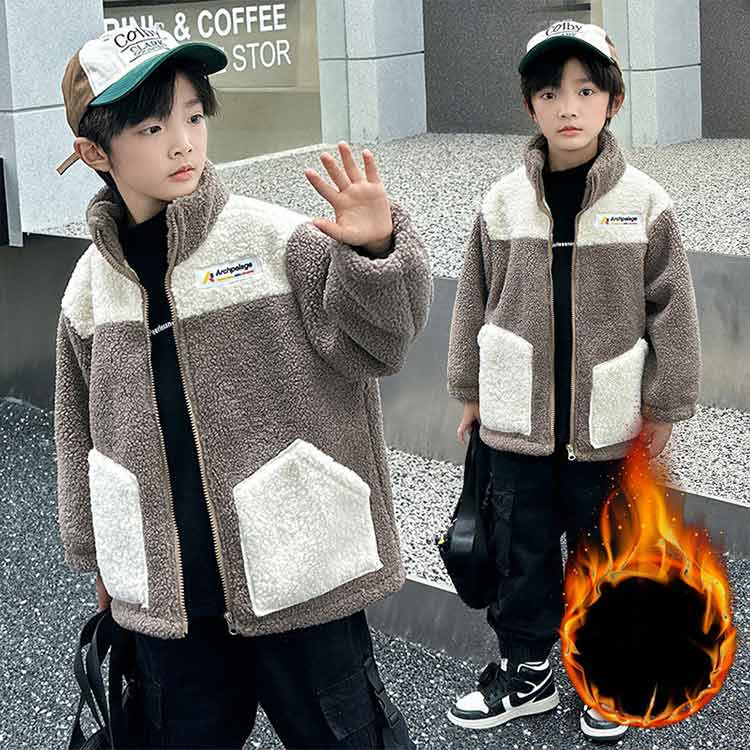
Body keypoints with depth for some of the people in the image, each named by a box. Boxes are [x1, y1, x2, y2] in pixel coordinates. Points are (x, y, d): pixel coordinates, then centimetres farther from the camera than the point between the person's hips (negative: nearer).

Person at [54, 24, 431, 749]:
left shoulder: (276, 240, -9)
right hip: (164, 589, 4)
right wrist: (97, 553, 20)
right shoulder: (94, 279, 3)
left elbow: (372, 343, -12)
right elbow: (82, 427, 14)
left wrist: (374, 250, -31)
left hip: (294, 572, -4)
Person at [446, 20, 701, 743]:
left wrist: (662, 408, -1)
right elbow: (476, 300, 7)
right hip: (518, 420, 2)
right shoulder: (502, 203, -2)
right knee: (521, 549, 12)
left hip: (609, 425, -1)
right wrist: (472, 390, 10)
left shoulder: (644, 202, -7)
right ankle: (525, 669, 30)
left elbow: (670, 308, -3)